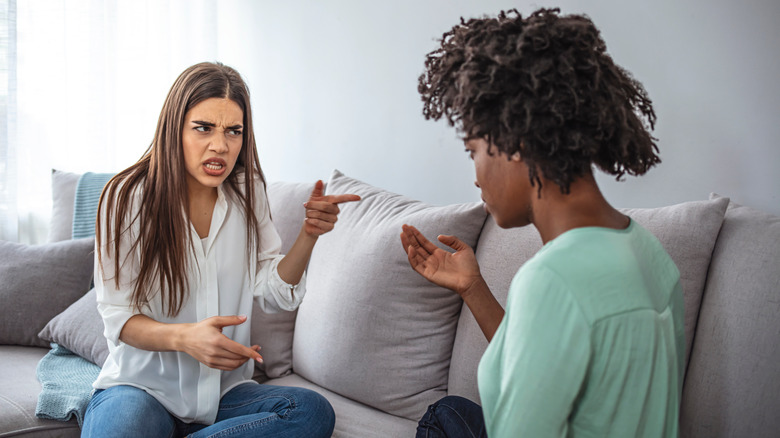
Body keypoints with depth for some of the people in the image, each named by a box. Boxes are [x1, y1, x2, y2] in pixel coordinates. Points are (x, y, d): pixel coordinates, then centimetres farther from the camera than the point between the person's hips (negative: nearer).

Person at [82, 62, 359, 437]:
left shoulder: (247, 191, 3)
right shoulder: (128, 196, -10)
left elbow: (274, 293, 5)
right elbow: (118, 316, -9)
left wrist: (308, 235, -13)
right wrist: (184, 337, -30)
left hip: (223, 391, 5)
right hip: (143, 382, -4)